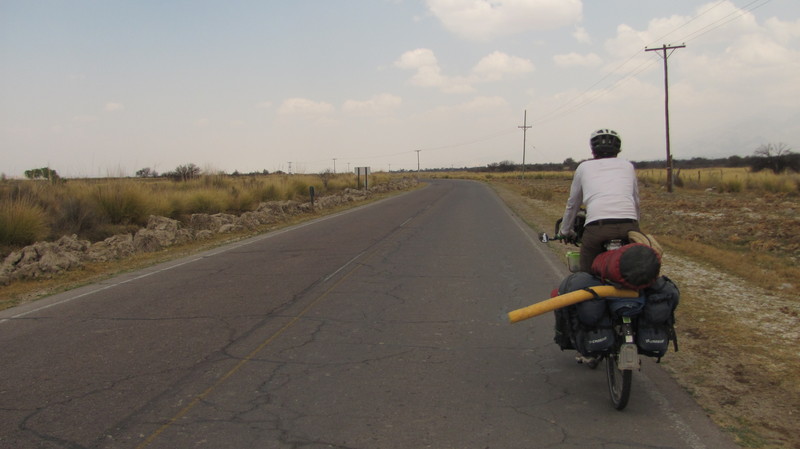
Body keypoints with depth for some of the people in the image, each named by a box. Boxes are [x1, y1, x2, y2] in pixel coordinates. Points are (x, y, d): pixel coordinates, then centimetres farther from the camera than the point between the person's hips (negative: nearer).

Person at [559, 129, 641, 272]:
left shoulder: (584, 167, 20)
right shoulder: (627, 166, 23)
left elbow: (572, 204, 27)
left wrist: (565, 231, 41)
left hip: (596, 229, -2)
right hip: (629, 228, 2)